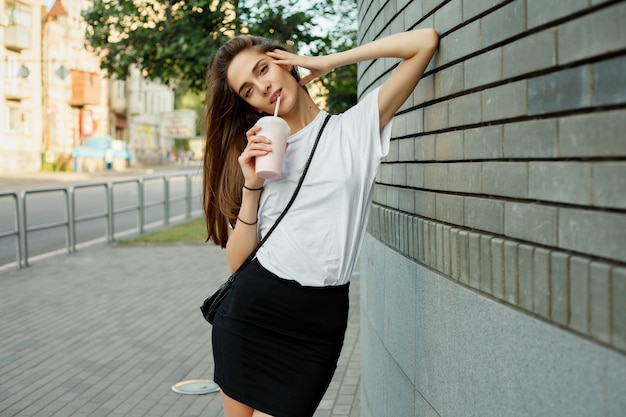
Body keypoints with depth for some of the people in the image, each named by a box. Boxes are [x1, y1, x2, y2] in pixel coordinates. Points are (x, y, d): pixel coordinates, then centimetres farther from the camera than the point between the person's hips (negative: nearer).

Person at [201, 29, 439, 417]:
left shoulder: (355, 130, 1)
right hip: (247, 309, 4)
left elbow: (425, 41, -8)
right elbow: (237, 261, 3)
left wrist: (326, 62, -1)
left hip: (316, 323, -3)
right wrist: (252, 186, -10)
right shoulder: (260, 153, 11)